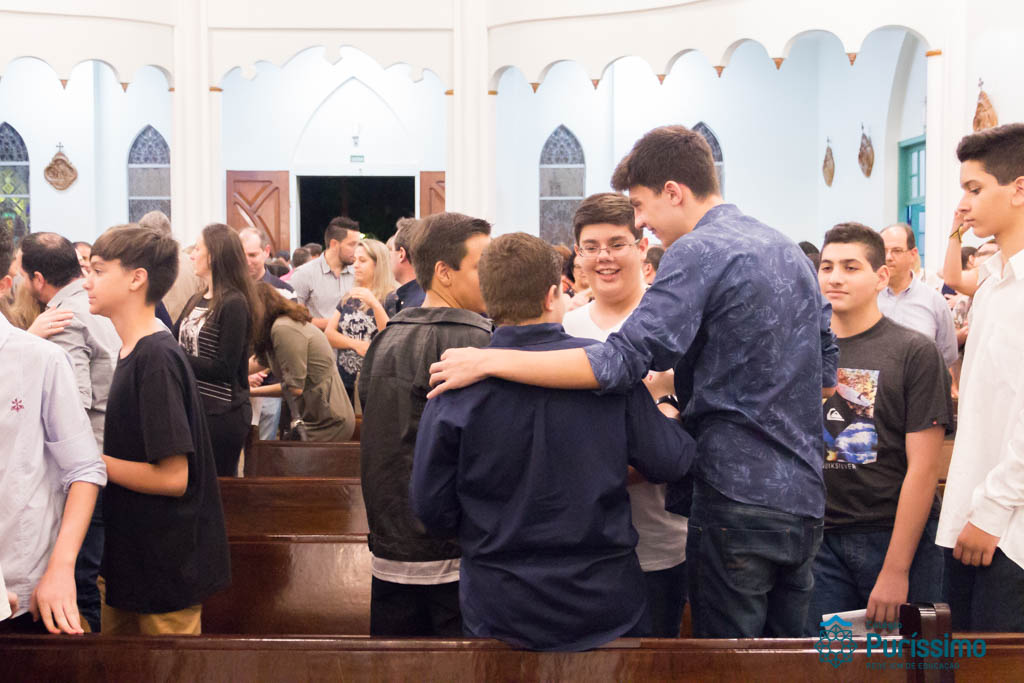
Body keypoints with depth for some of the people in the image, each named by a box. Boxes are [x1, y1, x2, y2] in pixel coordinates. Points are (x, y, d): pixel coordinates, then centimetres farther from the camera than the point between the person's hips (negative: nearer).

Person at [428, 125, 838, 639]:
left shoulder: (699, 252, -13)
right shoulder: (789, 250, 15)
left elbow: (622, 362, -23)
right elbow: (825, 375, 20)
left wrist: (490, 360, -21)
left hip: (740, 498, -9)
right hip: (805, 499, 9)